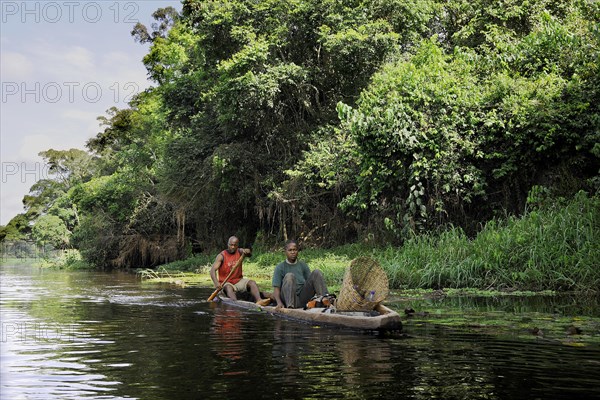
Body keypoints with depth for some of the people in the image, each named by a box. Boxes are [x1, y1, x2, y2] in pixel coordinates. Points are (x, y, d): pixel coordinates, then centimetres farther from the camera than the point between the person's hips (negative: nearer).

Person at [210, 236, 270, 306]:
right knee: (228, 288, -35)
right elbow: (213, 270, -17)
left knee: (252, 283, -20)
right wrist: (216, 282, -35)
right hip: (226, 283, -4)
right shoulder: (221, 256, -7)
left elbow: (249, 254, -16)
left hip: (239, 281, 4)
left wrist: (247, 252, -41)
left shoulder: (239, 252, 5)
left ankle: (259, 301, -43)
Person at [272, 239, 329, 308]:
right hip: (288, 299, -3)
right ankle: (290, 306, -46)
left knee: (316, 272, -10)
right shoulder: (280, 267, 5)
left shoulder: (303, 265, 16)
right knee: (289, 276, -30)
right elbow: (276, 288, -3)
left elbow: (311, 281, 12)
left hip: (303, 299, 4)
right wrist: (279, 302, -23)